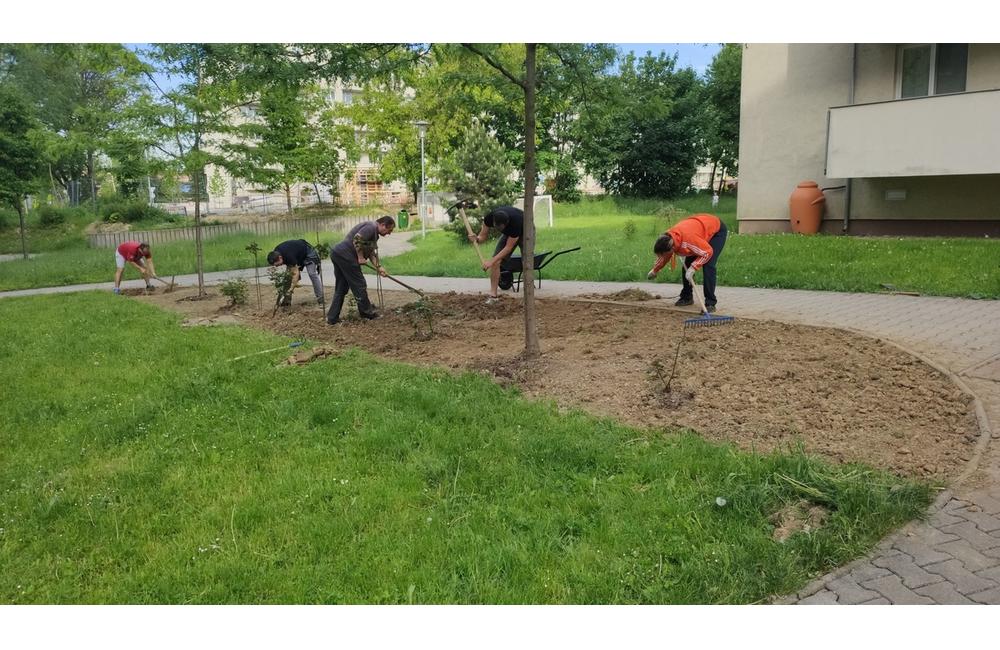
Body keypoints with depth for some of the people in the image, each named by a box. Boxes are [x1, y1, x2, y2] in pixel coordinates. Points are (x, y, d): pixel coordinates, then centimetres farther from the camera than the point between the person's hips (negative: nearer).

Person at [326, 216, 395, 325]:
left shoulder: (374, 233, 22)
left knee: (341, 288, 14)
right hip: (346, 256, -10)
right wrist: (361, 257, -13)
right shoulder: (372, 227, -10)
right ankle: (367, 313, 16)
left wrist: (379, 267, 16)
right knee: (359, 285, 3)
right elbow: (357, 239, -22)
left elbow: (372, 252, 26)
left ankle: (332, 318, 14)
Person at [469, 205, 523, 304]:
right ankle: (493, 295, -6)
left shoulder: (516, 222, -43)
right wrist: (476, 239, -42)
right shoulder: (489, 217, -30)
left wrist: (491, 261, -41)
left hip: (524, 232, -4)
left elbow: (508, 247, -36)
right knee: (496, 261, -11)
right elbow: (483, 236, -17)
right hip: (508, 233, 4)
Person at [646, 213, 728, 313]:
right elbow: (663, 256, 6)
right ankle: (686, 297, 21)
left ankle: (710, 303, -16)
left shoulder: (688, 239, -44)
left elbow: (708, 252, -33)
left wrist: (693, 268, -36)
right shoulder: (667, 239, -18)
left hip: (717, 229, -8)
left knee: (708, 266, -21)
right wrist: (654, 271, 19)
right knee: (687, 264, 4)